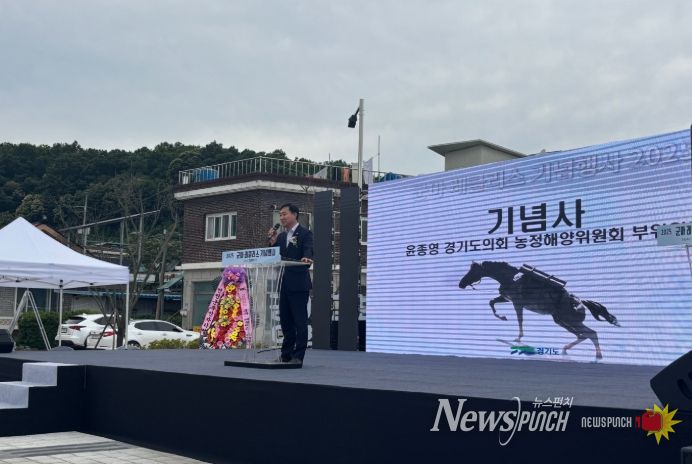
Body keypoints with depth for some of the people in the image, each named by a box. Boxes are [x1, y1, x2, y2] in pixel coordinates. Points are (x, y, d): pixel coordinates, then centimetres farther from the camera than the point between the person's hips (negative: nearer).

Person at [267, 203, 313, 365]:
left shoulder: (305, 233, -3)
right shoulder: (281, 236, 17)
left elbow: (308, 250, -19)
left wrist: (306, 258, -41)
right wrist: (272, 242, -3)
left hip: (298, 284, -7)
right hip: (283, 284, 7)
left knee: (300, 321, -3)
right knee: (285, 320, 12)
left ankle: (298, 356, 0)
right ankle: (286, 354, 20)